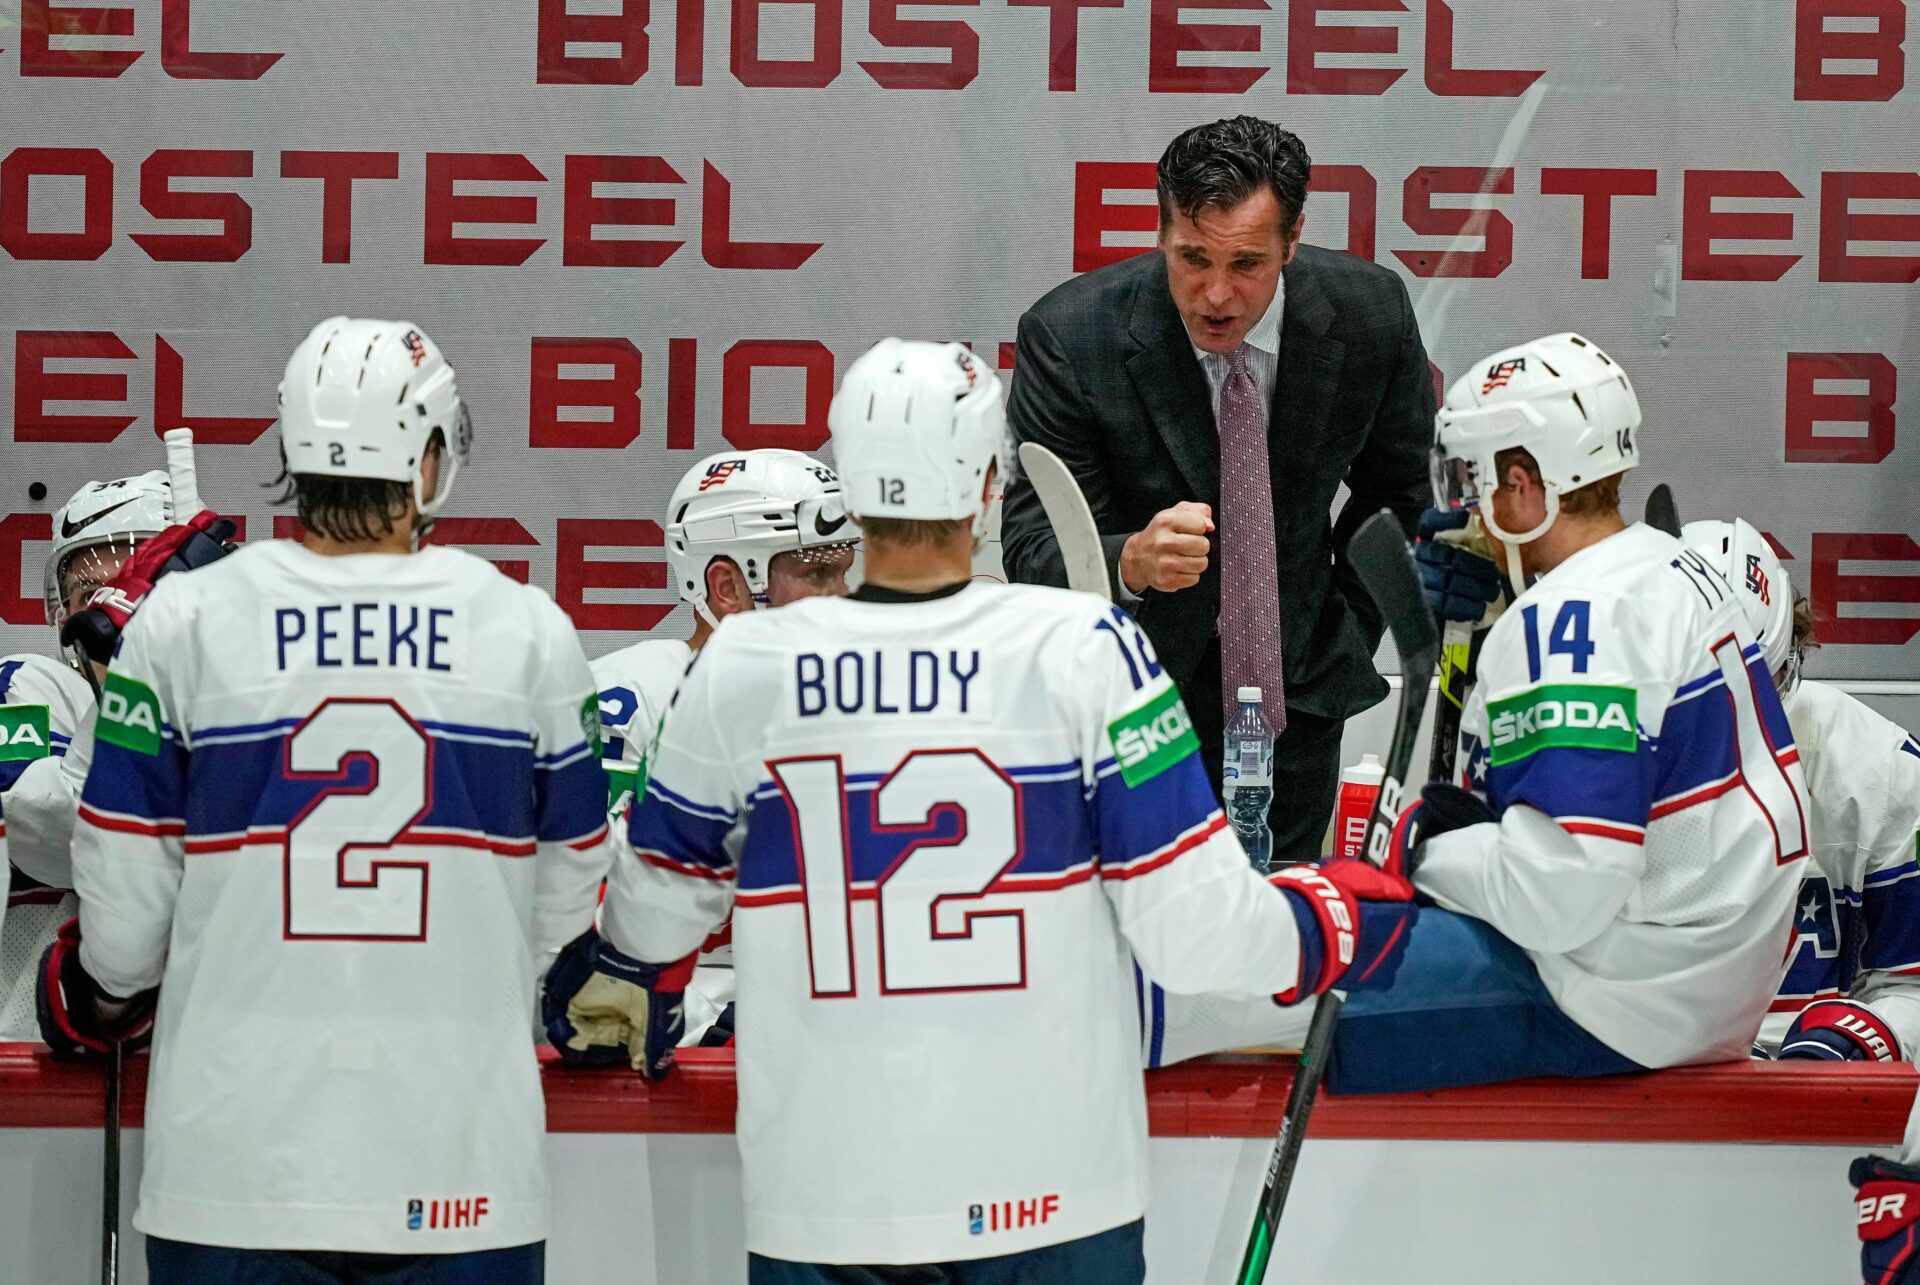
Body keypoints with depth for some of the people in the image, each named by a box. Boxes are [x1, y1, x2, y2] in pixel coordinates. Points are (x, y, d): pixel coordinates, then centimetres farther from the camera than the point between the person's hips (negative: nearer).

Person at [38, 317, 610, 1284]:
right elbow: (566, 898, 9)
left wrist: (106, 992, 23)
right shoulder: (530, 633, 0)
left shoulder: (180, 621, -4)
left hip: (235, 1156, 0)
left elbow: (126, 886, 1)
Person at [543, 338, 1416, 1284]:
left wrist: (615, 1007, 36)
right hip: (1051, 1202, -1)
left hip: (819, 1205, 2)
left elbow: (659, 899, 13)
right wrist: (1343, 916, 11)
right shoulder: (1085, 649, -10)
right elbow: (1195, 925, -10)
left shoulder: (738, 668, -3)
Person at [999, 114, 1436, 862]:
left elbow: (1400, 488, 7)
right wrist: (1131, 562, -41)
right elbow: (1032, 547, -22)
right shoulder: (1069, 336, -20)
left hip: (1295, 687, 2)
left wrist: (1348, 626, 4)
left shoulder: (1369, 315, -12)